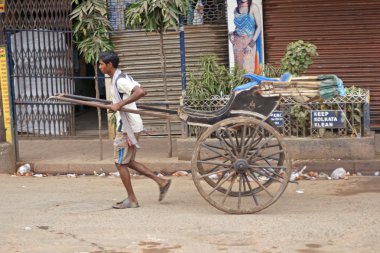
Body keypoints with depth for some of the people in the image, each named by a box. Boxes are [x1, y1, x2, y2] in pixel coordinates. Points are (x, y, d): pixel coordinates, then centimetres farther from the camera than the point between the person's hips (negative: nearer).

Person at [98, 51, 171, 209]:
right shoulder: (122, 78, 13)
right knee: (128, 161, 16)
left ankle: (131, 199, 7)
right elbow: (138, 90, 20)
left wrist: (120, 104, -32)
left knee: (120, 163, 0)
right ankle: (161, 182, 15)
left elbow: (141, 92, -31)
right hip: (130, 125, 10)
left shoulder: (120, 81, -18)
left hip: (127, 127, -10)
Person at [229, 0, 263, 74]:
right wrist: (232, 34, 4)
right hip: (238, 43, 5)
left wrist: (253, 40, -16)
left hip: (249, 42, -5)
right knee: (239, 66, 3)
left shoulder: (253, 7, -4)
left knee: (249, 68, -11)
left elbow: (259, 26, -7)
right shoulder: (236, 9, 12)